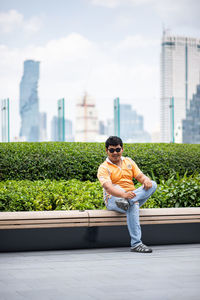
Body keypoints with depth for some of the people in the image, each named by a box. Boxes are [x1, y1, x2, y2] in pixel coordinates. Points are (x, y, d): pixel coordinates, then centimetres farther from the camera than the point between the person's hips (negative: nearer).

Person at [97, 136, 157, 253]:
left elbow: (140, 176, 8)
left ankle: (128, 201, -38)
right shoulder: (104, 168, -5)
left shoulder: (128, 161, 15)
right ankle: (136, 244, -38)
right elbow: (108, 187, -22)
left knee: (153, 185, -17)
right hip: (113, 199, -5)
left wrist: (146, 180, -19)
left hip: (131, 195, 5)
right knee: (133, 205, -38)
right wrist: (124, 194, -41)